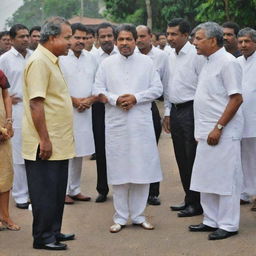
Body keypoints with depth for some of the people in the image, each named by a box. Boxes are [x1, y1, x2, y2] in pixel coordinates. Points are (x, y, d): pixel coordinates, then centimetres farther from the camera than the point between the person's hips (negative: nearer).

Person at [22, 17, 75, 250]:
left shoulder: (51, 60, 14)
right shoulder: (39, 62, -17)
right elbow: (36, 103, -22)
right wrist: (44, 140, -23)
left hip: (58, 143, 9)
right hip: (46, 144, -9)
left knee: (57, 192, 16)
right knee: (45, 192, 0)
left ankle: (54, 232, 26)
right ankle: (43, 238, 9)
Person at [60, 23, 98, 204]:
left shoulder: (91, 59, 12)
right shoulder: (60, 58, -6)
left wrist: (90, 100, -4)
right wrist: (75, 101, -12)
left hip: (85, 112, 5)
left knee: (79, 152, 10)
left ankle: (75, 189, 20)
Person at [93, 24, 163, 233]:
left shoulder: (146, 62, 7)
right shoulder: (107, 64, 8)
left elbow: (157, 88, 3)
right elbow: (98, 90, 5)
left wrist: (136, 98, -11)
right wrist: (115, 99, -12)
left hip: (141, 123, 0)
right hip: (116, 123, 0)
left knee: (142, 168, 2)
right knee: (118, 169, 2)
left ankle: (138, 215, 14)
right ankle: (120, 217, 12)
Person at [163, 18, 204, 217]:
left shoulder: (196, 55, -12)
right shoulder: (171, 57, 13)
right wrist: (167, 113, 16)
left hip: (191, 110, -8)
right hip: (175, 111, 8)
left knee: (193, 159, -3)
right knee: (182, 159, 13)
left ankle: (197, 203, 7)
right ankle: (188, 199, 24)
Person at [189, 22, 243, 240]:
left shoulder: (227, 62, -13)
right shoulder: (209, 63, 15)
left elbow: (236, 99, -19)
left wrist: (218, 128, -21)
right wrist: (202, 130, 17)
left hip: (223, 133, -9)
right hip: (208, 132, 9)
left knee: (225, 179, -1)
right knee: (207, 179, 14)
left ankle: (228, 225, 8)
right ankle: (211, 221, 25)